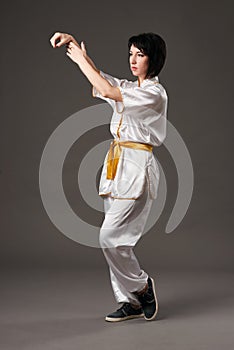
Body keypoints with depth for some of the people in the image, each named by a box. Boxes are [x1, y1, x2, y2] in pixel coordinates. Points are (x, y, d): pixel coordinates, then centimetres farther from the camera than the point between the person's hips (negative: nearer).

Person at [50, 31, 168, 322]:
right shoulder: (128, 88, 16)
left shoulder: (154, 93, -10)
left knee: (110, 236, -13)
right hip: (117, 166, 9)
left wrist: (81, 60, -10)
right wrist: (72, 42, -2)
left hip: (137, 168, -9)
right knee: (115, 239, 8)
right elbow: (97, 76, 12)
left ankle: (142, 285, 10)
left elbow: (109, 92, -19)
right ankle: (131, 301, 18)